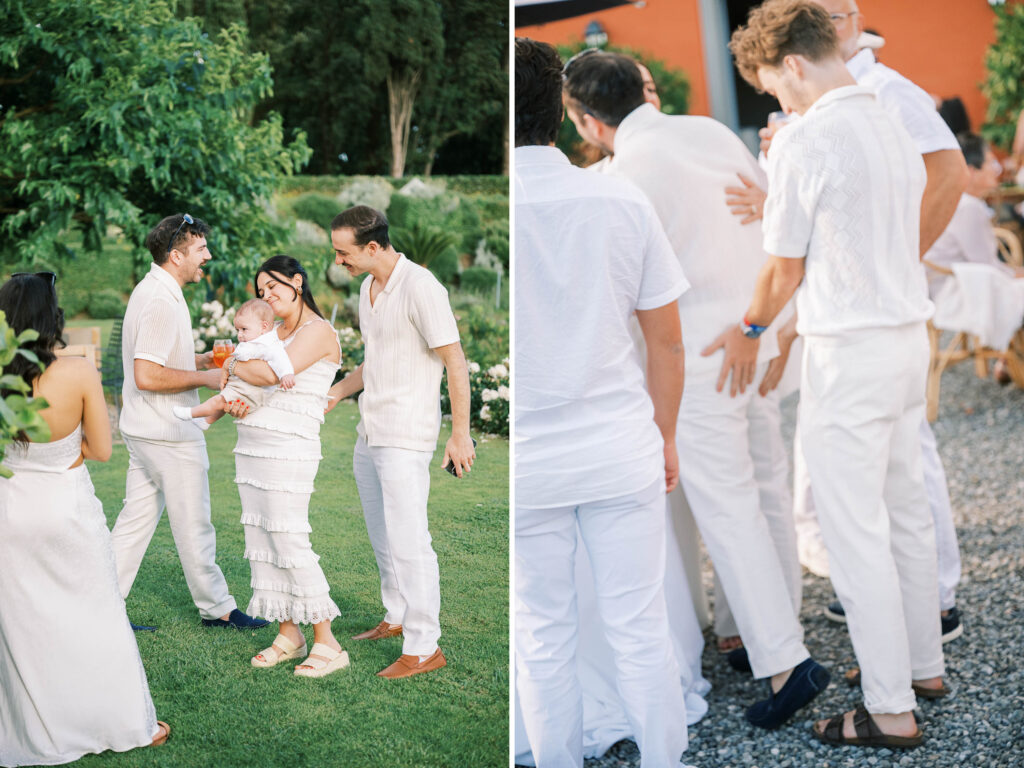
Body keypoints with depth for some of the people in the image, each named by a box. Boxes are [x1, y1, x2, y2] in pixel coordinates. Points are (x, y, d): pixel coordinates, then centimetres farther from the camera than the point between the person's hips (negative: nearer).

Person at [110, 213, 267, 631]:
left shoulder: (152, 291, 12)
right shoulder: (161, 302, -21)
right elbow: (147, 376, -26)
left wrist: (202, 359, 13)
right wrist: (204, 378, -17)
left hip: (144, 430, 10)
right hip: (170, 435, -10)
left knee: (136, 519, 12)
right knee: (193, 526, 4)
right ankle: (217, 608, 17)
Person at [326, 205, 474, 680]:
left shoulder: (420, 287, -17)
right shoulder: (367, 288, 11)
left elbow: (454, 362, -16)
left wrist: (460, 434, -16)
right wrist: (335, 392, 17)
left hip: (406, 438, -9)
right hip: (369, 434, 9)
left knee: (407, 541, -9)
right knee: (382, 536, 18)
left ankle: (424, 648, -3)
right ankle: (397, 618, 33)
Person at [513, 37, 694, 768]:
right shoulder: (622, 200, -5)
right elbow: (668, 340, 2)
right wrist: (665, 435, 14)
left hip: (523, 462, -2)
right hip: (621, 452, 2)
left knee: (543, 638, 13)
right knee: (640, 625, 12)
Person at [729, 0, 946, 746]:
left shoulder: (803, 141, -14)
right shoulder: (896, 128, 10)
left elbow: (786, 270, -7)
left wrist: (751, 326, 11)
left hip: (848, 351, -8)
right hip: (910, 336, 9)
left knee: (858, 536, -2)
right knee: (908, 515, 18)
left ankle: (891, 711, 4)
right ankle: (924, 664, 31)